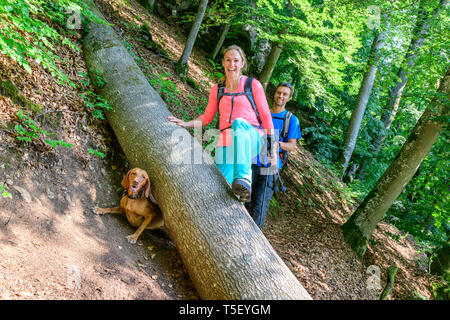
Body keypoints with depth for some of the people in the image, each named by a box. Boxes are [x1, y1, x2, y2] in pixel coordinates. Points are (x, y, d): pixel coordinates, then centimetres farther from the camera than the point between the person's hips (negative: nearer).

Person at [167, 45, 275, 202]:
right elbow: (207, 117, 21)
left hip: (252, 139, -2)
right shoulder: (217, 89, 16)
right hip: (226, 142, 3)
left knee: (238, 123, -40)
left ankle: (243, 179, -52)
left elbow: (266, 117, 6)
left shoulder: (253, 85, 7)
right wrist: (185, 123, 4)